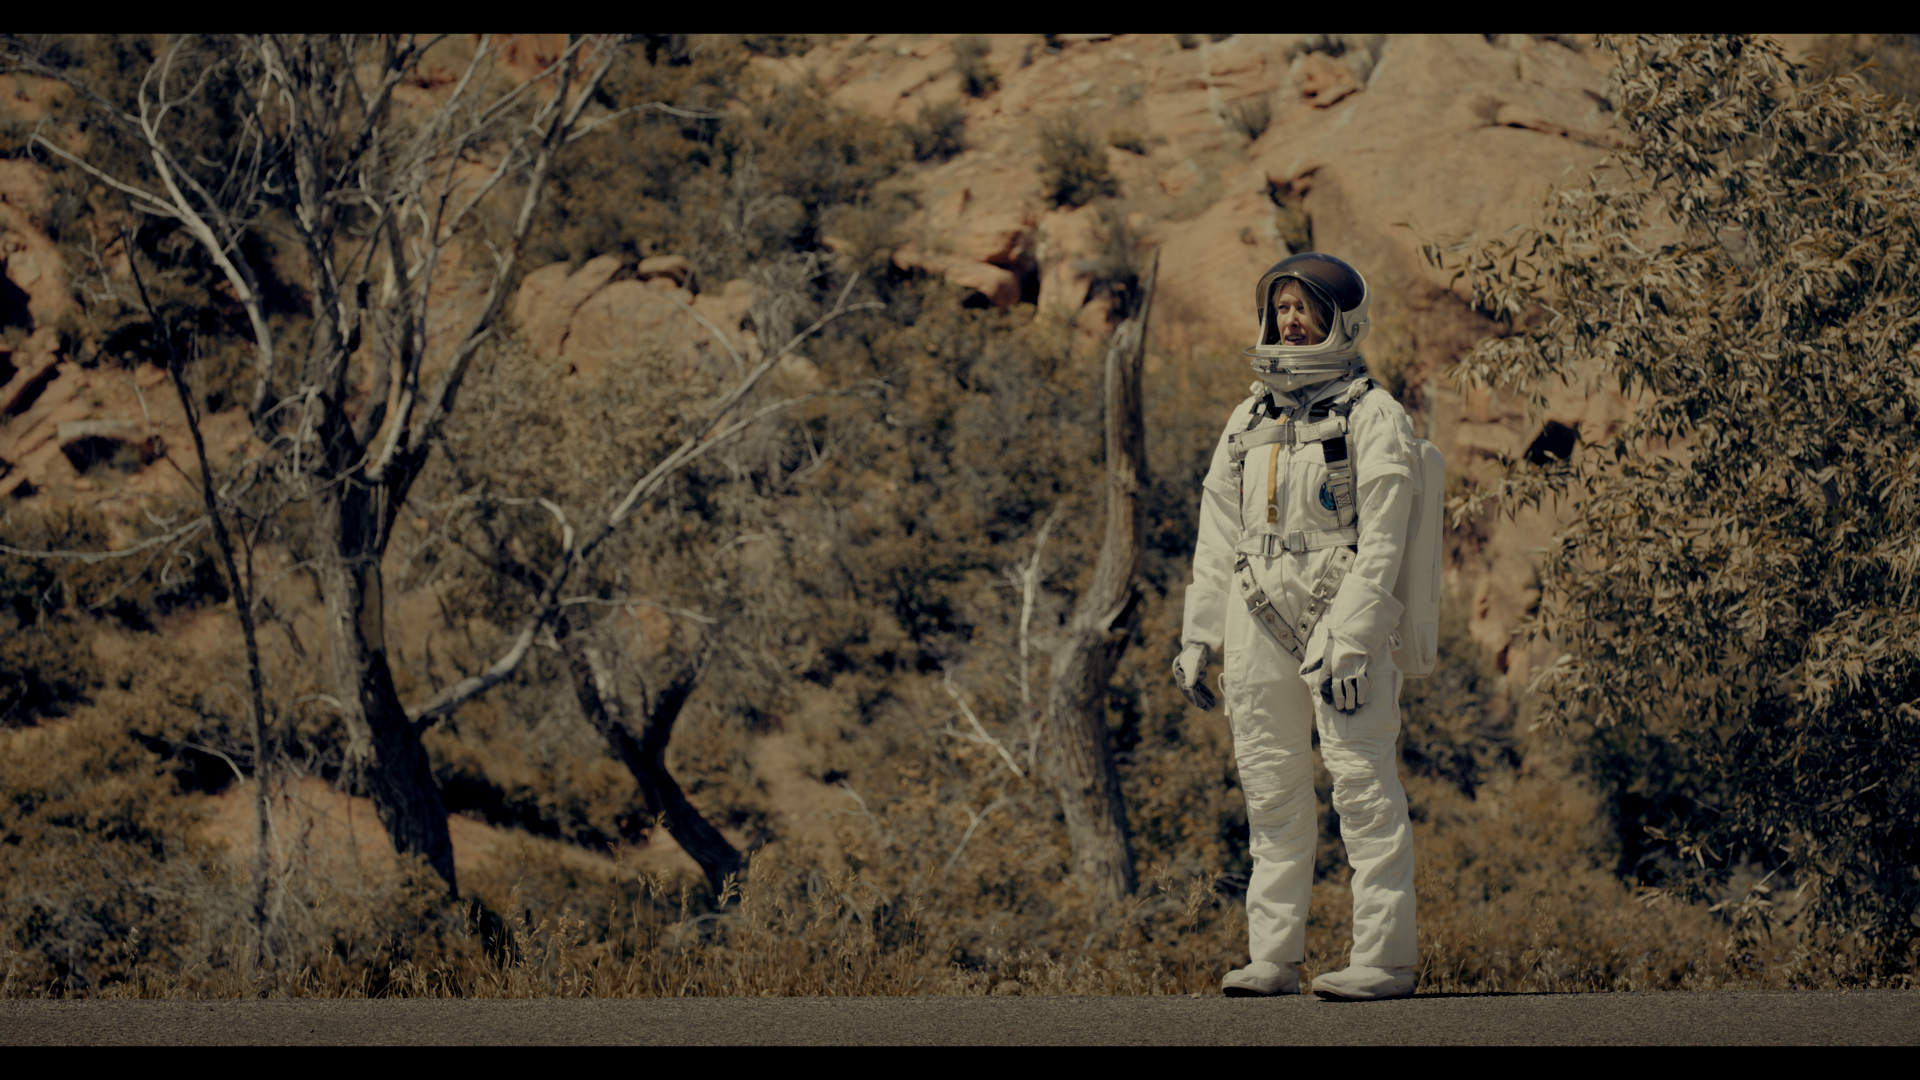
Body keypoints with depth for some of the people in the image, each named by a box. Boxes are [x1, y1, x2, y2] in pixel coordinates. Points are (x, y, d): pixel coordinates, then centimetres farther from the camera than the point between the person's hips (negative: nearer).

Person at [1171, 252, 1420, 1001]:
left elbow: (1381, 541, -10)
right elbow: (1218, 538, 18)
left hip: (1340, 620, -6)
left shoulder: (1371, 417, -3)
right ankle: (1273, 958, 11)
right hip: (1260, 627, 6)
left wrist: (1350, 641, -17)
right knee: (1271, 793, 6)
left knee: (1364, 787, -7)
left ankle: (1384, 957, -7)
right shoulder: (1250, 420, 16)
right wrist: (1198, 636, 12)